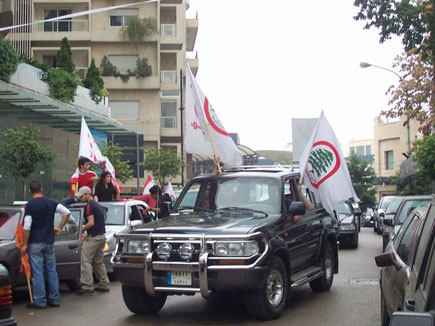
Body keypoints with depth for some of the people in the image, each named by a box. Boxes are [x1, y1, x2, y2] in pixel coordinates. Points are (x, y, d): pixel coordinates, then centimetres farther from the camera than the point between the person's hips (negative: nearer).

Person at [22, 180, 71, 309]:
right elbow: (66, 212, 0)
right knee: (52, 270, 11)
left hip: (35, 243, -4)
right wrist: (59, 228, 7)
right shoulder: (51, 203, 3)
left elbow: (27, 227, -14)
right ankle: (54, 299, 14)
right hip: (49, 242, 5)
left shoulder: (30, 205, -11)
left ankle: (39, 301, 1)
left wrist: (25, 244, -7)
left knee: (37, 272, -1)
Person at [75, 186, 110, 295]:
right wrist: (87, 233, 17)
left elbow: (91, 223, -21)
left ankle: (87, 286, -7)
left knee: (86, 261, -5)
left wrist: (82, 229, -6)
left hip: (93, 237, -10)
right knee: (98, 262, 16)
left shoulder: (89, 205, -13)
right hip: (101, 236, 10)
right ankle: (104, 285, 19)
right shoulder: (98, 205, 18)